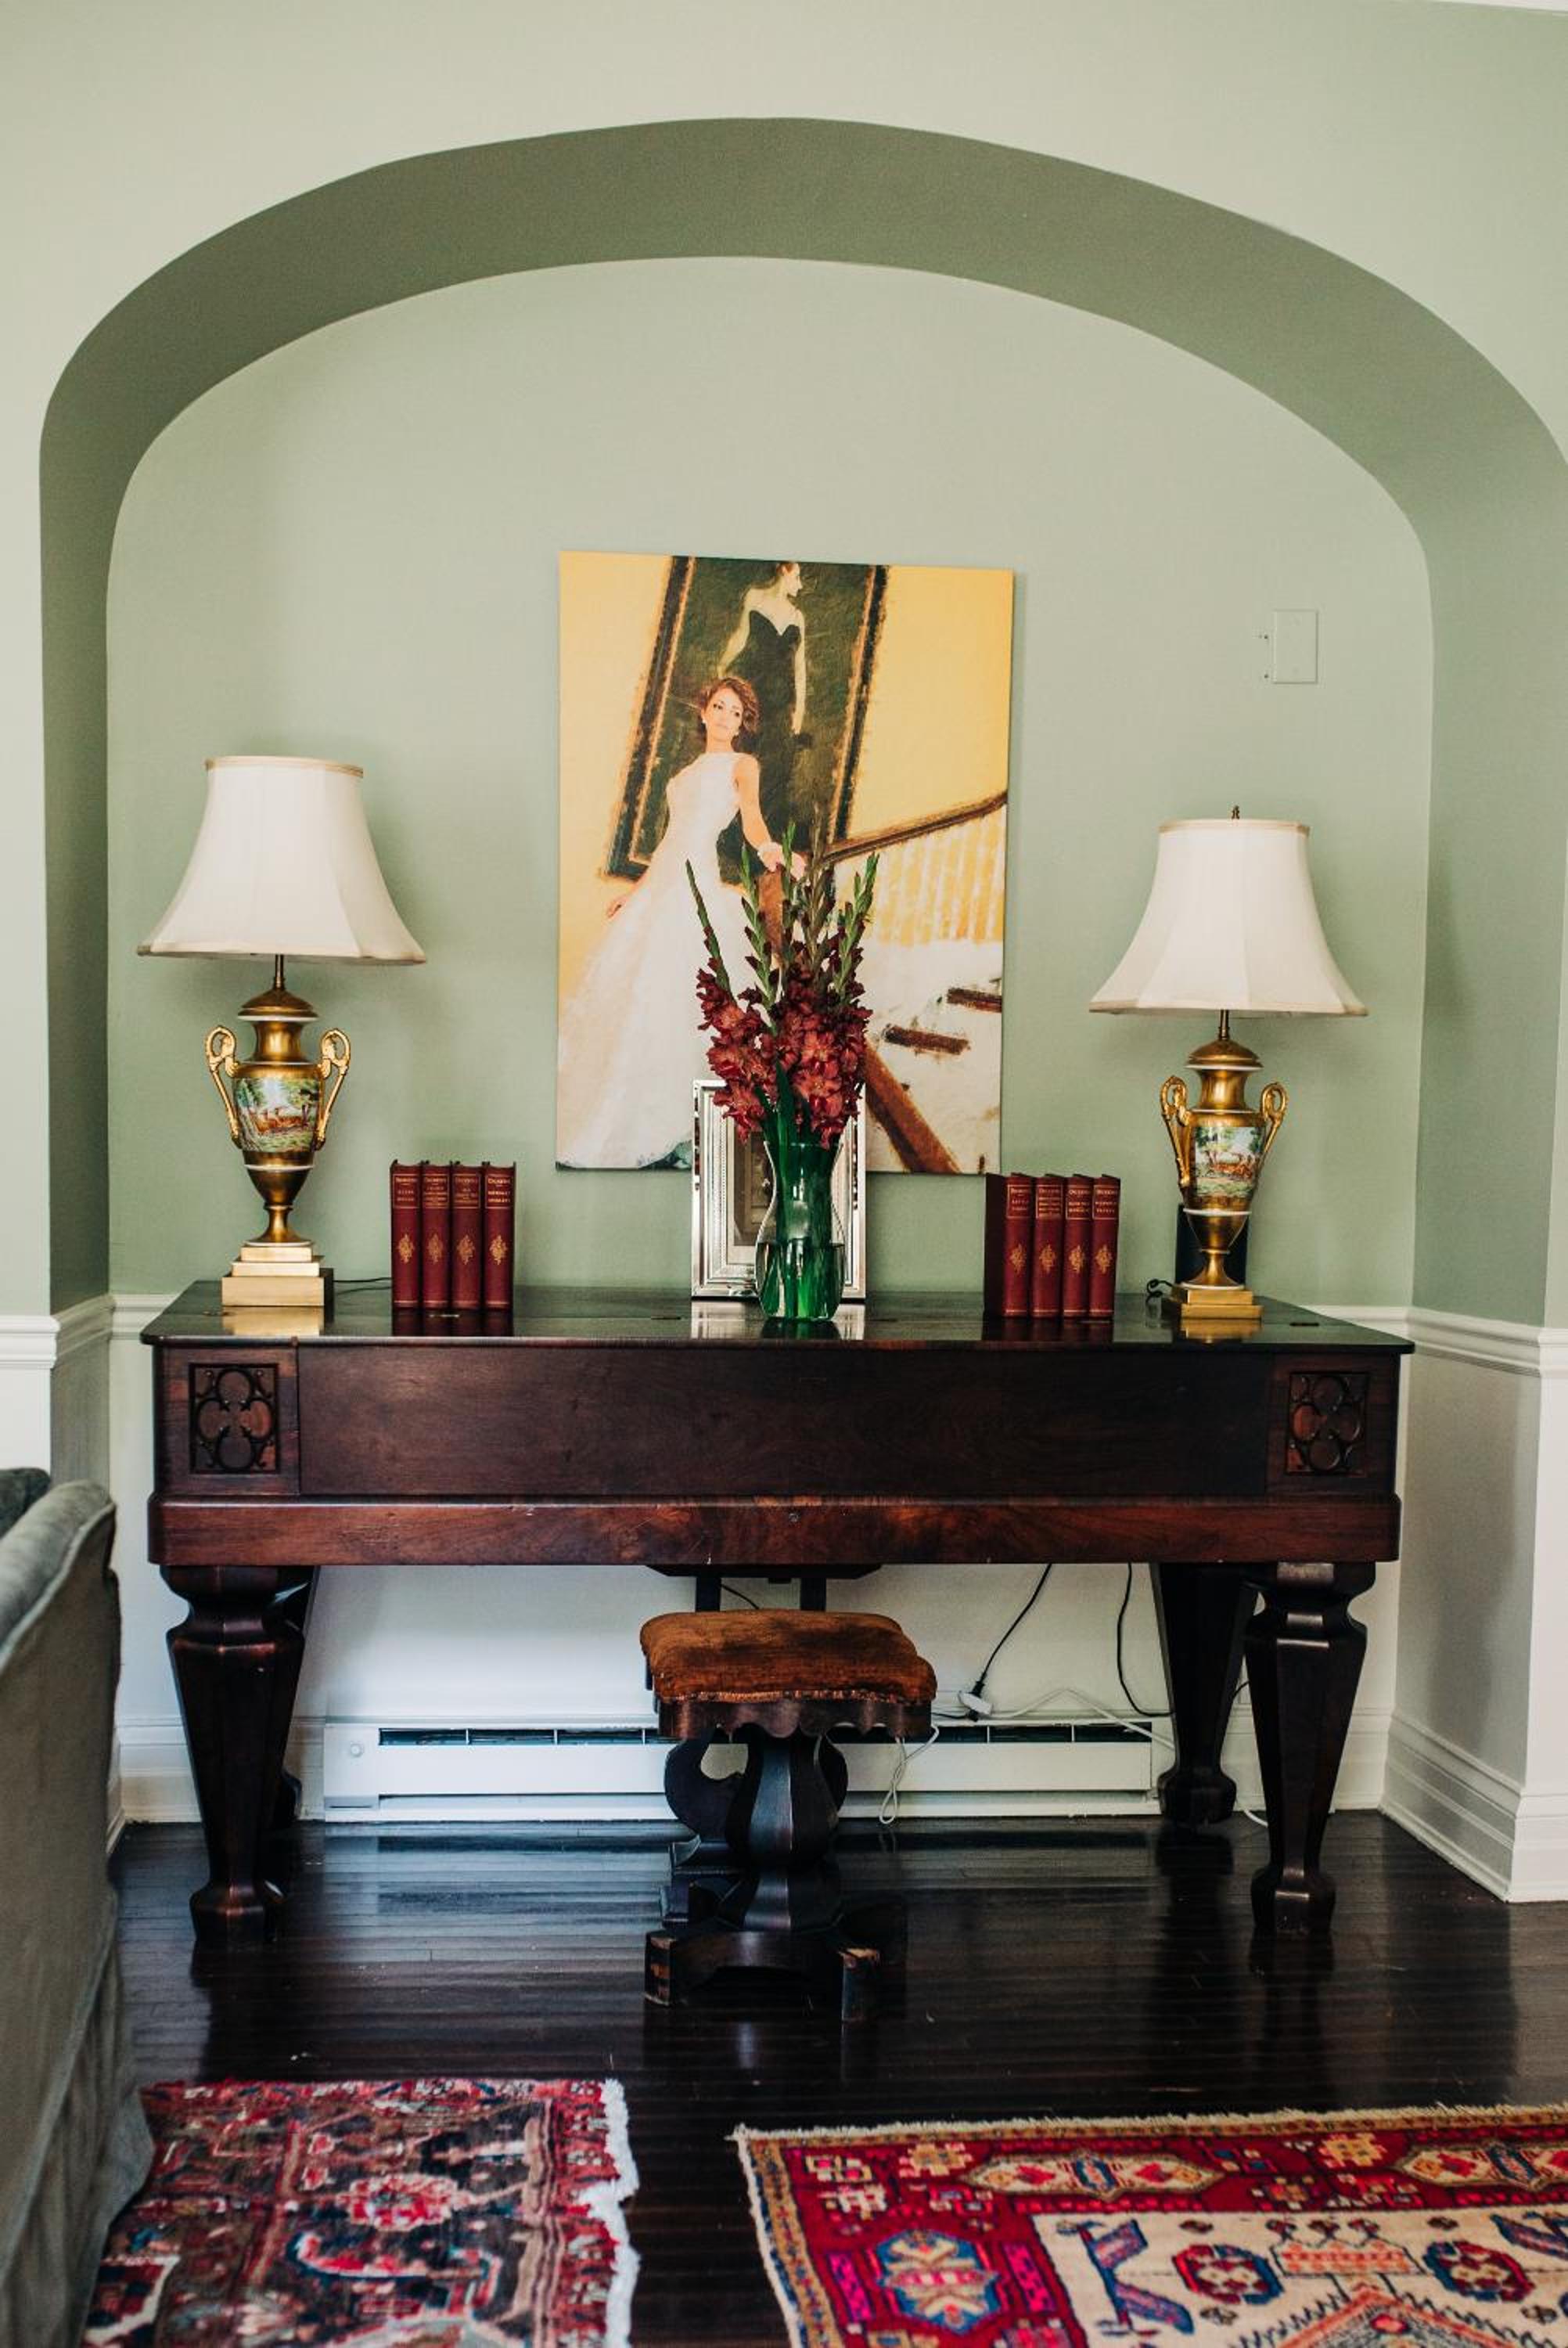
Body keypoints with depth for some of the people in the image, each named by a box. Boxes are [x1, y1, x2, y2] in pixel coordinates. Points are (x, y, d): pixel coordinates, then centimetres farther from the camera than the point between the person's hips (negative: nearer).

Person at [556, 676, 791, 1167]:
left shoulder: (742, 764, 5)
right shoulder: (689, 772, 25)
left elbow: (751, 815, -15)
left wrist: (766, 847, -37)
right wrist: (634, 891, 29)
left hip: (696, 883, -7)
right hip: (661, 884, 8)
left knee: (670, 995, -14)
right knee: (626, 989, 5)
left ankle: (666, 1124, -10)